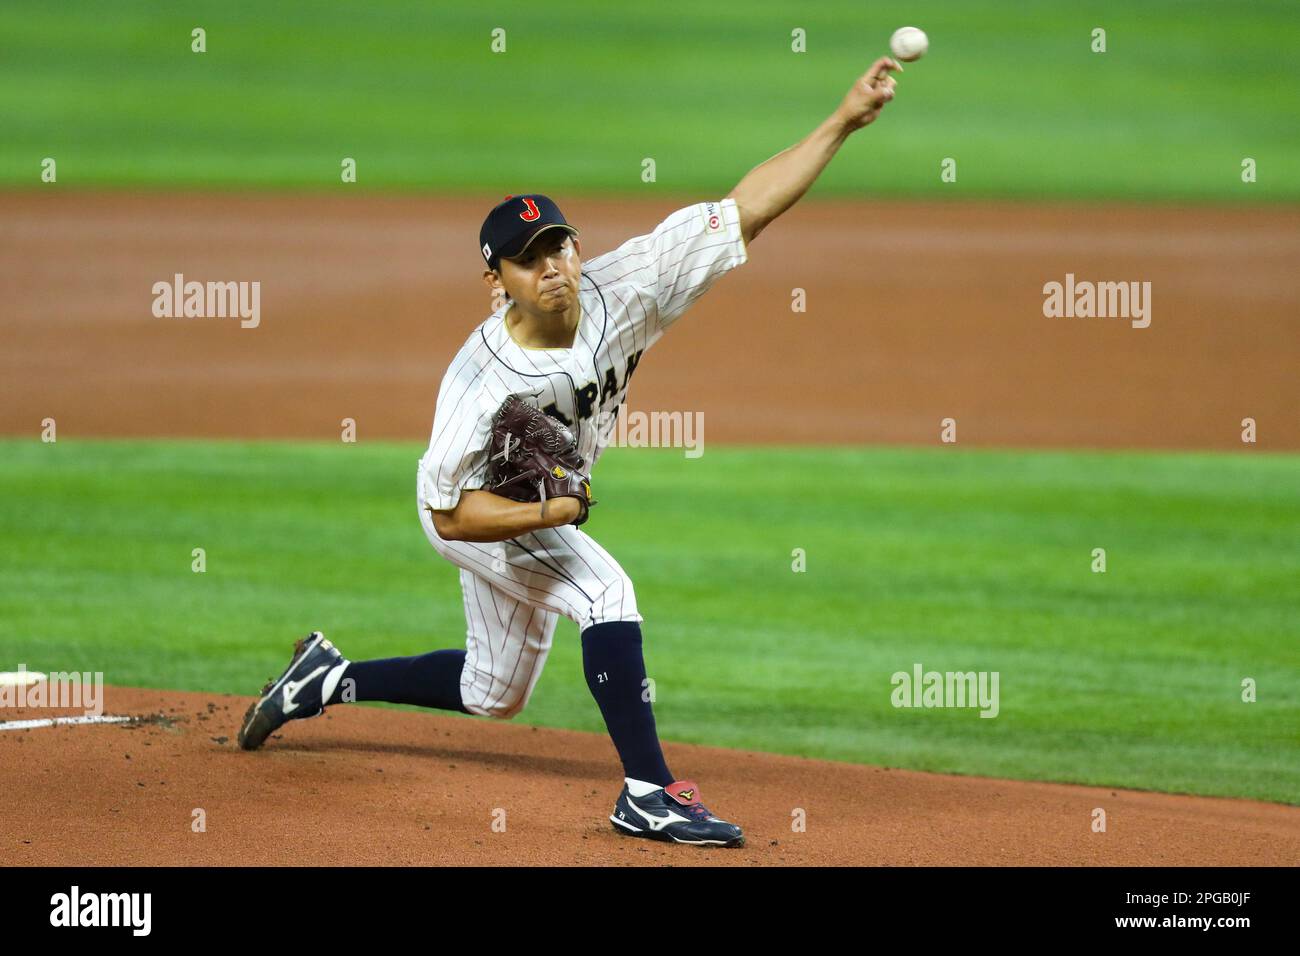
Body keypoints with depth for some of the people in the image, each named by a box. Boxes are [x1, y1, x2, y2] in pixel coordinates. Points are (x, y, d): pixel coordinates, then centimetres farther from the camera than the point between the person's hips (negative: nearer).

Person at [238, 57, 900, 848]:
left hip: (540, 506, 7)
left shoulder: (621, 291, -26)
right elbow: (454, 513, -31)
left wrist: (844, 123, -37)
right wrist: (556, 510, -44)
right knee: (607, 590, -28)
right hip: (472, 510, -7)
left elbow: (746, 211, -29)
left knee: (493, 694, 19)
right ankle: (648, 793, -22)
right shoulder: (484, 380, -36)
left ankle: (329, 679, 34)